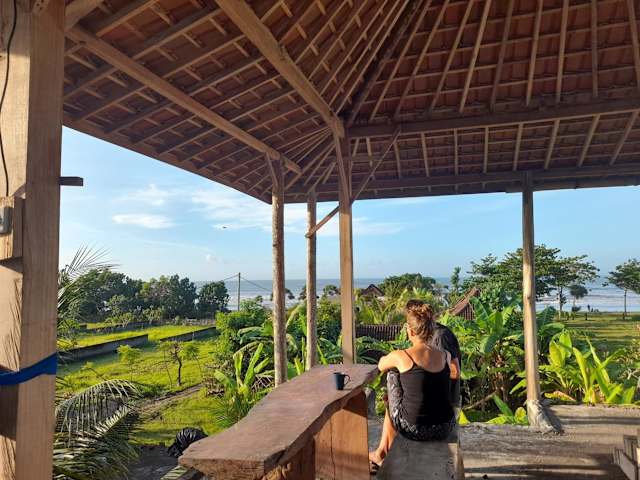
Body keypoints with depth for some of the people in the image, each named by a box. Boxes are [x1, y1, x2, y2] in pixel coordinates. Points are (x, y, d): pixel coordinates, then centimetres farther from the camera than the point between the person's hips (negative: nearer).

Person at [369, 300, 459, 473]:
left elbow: (381, 366, 10)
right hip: (445, 429, 5)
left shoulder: (401, 356, -14)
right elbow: (456, 373, 22)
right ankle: (382, 453, 45)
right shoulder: (445, 355, -2)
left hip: (414, 430, -4)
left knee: (392, 374, 18)